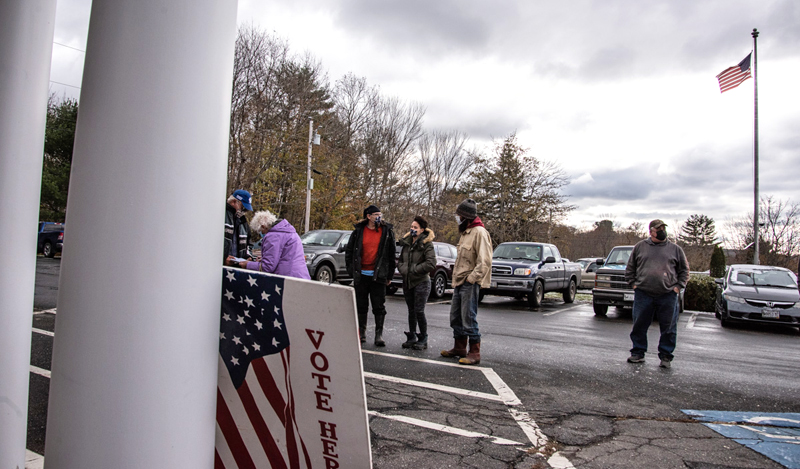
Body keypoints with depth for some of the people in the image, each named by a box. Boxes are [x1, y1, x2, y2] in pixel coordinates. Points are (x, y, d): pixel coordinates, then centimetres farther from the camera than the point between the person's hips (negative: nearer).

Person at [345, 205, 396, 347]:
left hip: (378, 275, -1)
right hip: (361, 275, 2)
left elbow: (392, 254, 5)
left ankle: (379, 335, 8)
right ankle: (361, 332, 23)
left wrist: (389, 275, 2)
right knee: (361, 305, 10)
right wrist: (351, 269, 4)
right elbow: (349, 251, 11)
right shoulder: (359, 231, 4)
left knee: (379, 306, 0)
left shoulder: (387, 231, 2)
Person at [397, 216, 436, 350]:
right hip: (407, 282, 6)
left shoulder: (426, 244, -9)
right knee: (411, 311, 12)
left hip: (421, 282, -6)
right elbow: (401, 260, 18)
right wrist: (402, 269, -3)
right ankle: (412, 337, 21)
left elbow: (431, 263, -18)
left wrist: (414, 269, -16)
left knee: (419, 311, -6)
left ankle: (423, 339, 7)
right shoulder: (406, 243, 10)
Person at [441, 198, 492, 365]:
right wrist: (456, 279, 15)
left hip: (470, 283, -10)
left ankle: (474, 353, 2)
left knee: (469, 318, -6)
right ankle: (459, 348, 27)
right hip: (460, 282, 10)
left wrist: (471, 279, -22)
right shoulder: (465, 232, 17)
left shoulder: (479, 232, -13)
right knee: (455, 317, 15)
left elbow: (484, 261, -20)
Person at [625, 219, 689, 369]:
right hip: (643, 294, 0)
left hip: (668, 295, 0)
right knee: (639, 326, 5)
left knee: (668, 328, 3)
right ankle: (638, 353, 17)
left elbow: (684, 270, 15)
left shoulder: (675, 249, 10)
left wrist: (678, 286, 4)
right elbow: (630, 268, 15)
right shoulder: (640, 247, 9)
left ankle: (666, 356, 15)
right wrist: (633, 283, 5)